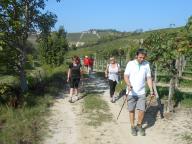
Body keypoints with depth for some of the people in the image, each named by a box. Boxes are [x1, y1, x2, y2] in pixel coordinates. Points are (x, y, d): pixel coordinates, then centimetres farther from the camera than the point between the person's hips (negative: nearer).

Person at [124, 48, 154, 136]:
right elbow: (126, 76, -8)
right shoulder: (130, 64, -5)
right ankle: (133, 127, 23)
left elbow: (149, 78, 6)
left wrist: (151, 90, -2)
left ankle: (139, 126, 21)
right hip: (131, 92, -1)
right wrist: (129, 85, -27)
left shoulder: (146, 64, 2)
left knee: (142, 110, -2)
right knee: (132, 110, 7)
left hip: (141, 92, 1)